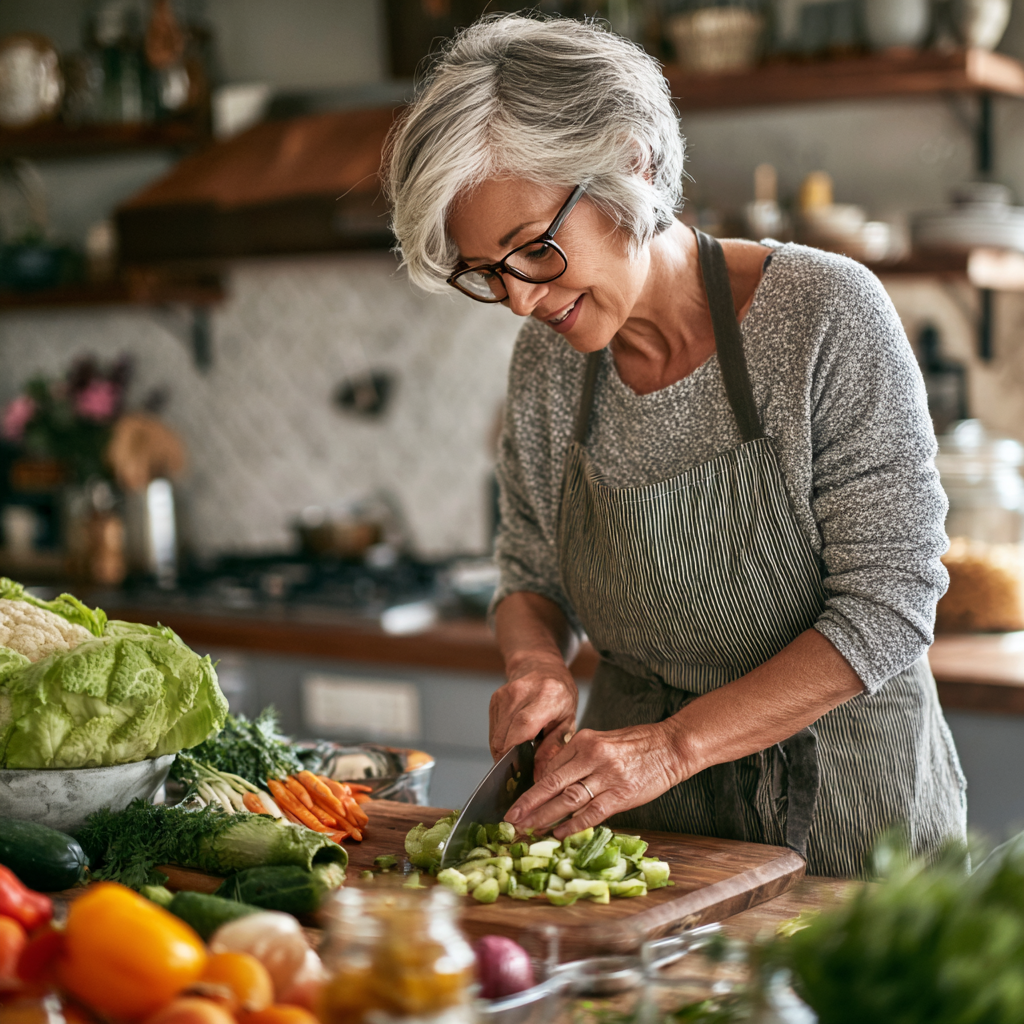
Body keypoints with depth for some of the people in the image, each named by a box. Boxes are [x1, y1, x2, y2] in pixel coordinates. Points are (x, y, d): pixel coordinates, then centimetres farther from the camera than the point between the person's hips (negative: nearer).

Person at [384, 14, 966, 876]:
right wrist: (537, 664, -10)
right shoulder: (547, 363, 1)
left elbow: (889, 606, -14)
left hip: (839, 800, -3)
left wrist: (674, 743, -22)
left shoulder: (825, 316, -14)